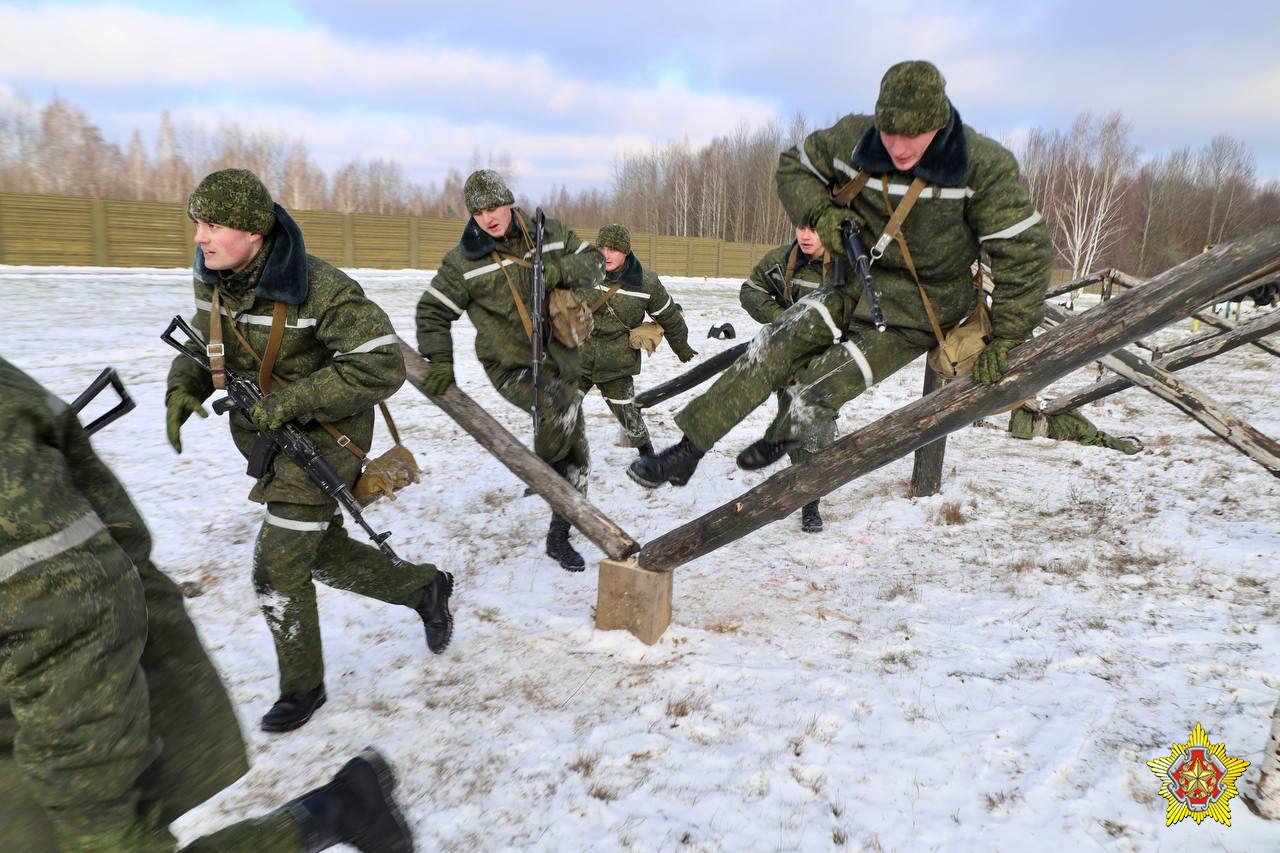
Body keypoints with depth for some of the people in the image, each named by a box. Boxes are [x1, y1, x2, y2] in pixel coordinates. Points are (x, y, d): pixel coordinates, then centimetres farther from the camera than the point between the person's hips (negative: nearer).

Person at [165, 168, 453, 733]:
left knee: (276, 570, -3)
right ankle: (424, 588, 38)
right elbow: (202, 346, 13)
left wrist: (291, 399, -28)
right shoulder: (213, 280, -3)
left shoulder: (320, 289, -27)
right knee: (323, 551, 17)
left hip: (325, 437, -8)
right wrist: (182, 389, -8)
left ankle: (302, 687, 21)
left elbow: (383, 368, -27)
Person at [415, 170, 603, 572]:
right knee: (558, 404, -37)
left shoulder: (550, 234, -1)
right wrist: (440, 361, -13)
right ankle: (541, 470, -6)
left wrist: (560, 271, -15)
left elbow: (594, 262, 5)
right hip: (511, 367, -4)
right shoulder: (464, 261, -8)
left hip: (560, 362, 4)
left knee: (576, 463, 9)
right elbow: (432, 311, -1)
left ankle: (559, 538, 28)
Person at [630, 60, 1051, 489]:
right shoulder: (853, 138, -13)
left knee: (815, 391, -13)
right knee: (771, 349, -11)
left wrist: (1004, 340, -12)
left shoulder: (986, 167, -22)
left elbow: (1024, 251, -15)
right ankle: (687, 450, -3)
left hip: (915, 314, -4)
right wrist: (820, 214, -15)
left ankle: (778, 442, 23)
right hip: (858, 286, 4)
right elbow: (794, 166, 5)